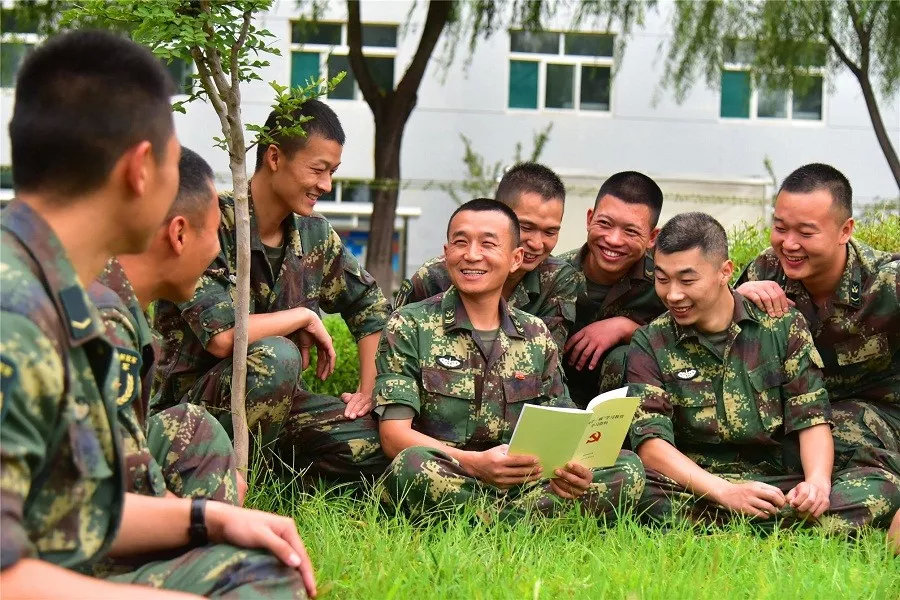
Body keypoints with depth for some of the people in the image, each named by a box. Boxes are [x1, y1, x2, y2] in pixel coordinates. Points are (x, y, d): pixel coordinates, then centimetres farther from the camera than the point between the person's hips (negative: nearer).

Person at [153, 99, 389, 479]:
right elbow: (221, 337, -28)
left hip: (276, 402, 7)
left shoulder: (315, 235, 6)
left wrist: (368, 392, 7)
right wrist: (304, 317, -13)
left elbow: (370, 306, 19)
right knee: (274, 355, -37)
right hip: (197, 398, -7)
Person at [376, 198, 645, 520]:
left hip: (523, 486, 4)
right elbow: (394, 435, -8)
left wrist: (571, 469, -15)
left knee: (628, 469, -15)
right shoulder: (409, 326, 2)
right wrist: (475, 463, -26)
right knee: (412, 465, -38)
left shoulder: (536, 336, 15)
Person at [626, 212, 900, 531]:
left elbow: (812, 418, 3)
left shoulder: (782, 325, 7)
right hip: (698, 489, -2)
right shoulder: (650, 343, 3)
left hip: (781, 486, 2)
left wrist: (818, 482, -19)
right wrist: (727, 492, -23)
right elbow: (650, 442, -8)